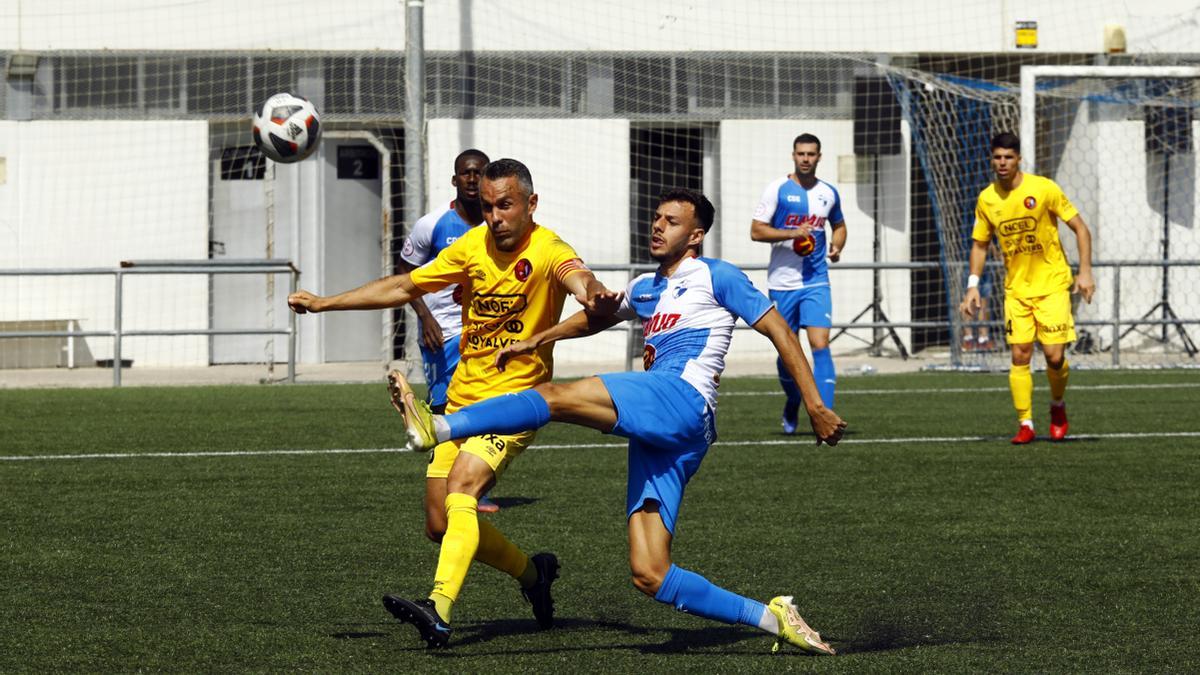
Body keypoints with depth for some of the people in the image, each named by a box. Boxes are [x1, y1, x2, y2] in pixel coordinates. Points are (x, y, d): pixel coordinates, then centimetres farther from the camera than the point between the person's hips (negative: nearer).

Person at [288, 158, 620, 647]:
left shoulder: (546, 250, -14)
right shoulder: (472, 246, 3)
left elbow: (576, 276, -38)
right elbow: (404, 287, 13)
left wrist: (595, 294, -63)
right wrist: (324, 303, 13)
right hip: (461, 399, 7)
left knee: (462, 484, -30)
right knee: (441, 525, 8)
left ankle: (440, 608, -43)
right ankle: (533, 573, 31)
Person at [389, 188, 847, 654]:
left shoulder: (716, 278, 8)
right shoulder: (645, 289, 29)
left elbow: (778, 330, 5)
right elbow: (597, 317, 46)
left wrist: (815, 407, -1)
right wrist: (537, 341, 31)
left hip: (681, 401, -8)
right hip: (653, 439, 8)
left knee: (556, 397, -22)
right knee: (649, 576, -3)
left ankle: (438, 428, -34)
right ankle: (773, 619, 1)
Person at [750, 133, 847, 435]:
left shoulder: (828, 193, 7)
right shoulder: (777, 189, -3)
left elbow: (838, 225, 25)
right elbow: (756, 230, -6)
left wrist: (836, 247, 4)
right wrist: (792, 233, -18)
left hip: (816, 282, 1)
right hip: (782, 282, -1)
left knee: (820, 344, -14)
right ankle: (792, 402, 35)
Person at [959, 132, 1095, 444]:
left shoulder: (1043, 189, -11)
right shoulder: (987, 199, 0)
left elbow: (1080, 228, -5)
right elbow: (980, 244, 12)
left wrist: (1085, 272, -12)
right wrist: (973, 285, 1)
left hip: (1052, 285, -3)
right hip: (1016, 288, 3)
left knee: (1054, 356, -9)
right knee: (1020, 355, -5)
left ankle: (1057, 406, 20)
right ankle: (1025, 425, 2)